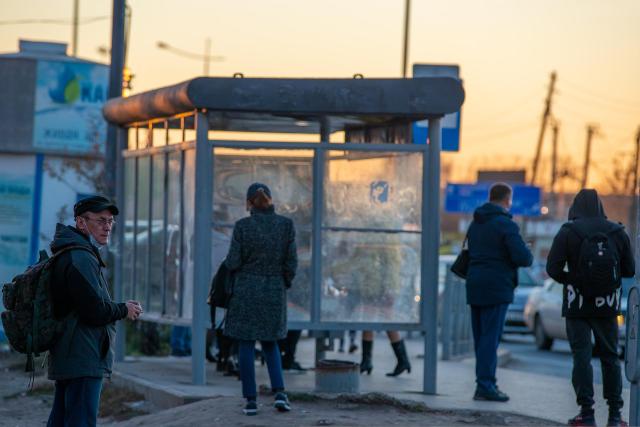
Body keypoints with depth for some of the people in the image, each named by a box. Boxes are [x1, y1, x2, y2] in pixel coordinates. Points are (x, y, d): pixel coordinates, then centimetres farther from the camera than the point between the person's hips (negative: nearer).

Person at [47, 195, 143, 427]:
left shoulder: (69, 255, 20)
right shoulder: (80, 259, -15)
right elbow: (96, 310, -20)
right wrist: (124, 310, -2)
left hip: (67, 360, 11)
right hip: (84, 361, -11)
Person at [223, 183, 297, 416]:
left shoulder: (242, 226, -10)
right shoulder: (286, 224, -4)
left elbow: (233, 262, -7)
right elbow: (291, 262, -2)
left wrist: (231, 261, 17)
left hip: (246, 291, -2)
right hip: (274, 292, 2)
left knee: (246, 346, 7)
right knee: (270, 344, 17)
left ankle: (251, 401, 3)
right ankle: (279, 393, -1)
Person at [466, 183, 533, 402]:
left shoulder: (475, 223, 15)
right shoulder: (505, 224, -11)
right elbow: (522, 257, -19)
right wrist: (529, 256, 5)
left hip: (475, 285, 8)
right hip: (496, 287, -8)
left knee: (480, 337, 10)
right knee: (490, 337, -6)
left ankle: (484, 382, 14)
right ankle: (485, 385, -7)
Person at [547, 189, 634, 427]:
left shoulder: (568, 232, -7)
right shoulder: (618, 232, 2)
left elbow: (553, 268, -12)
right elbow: (629, 270, 4)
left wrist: (568, 280, 7)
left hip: (577, 305, -3)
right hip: (608, 306, 3)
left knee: (581, 356, 0)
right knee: (610, 357, 12)